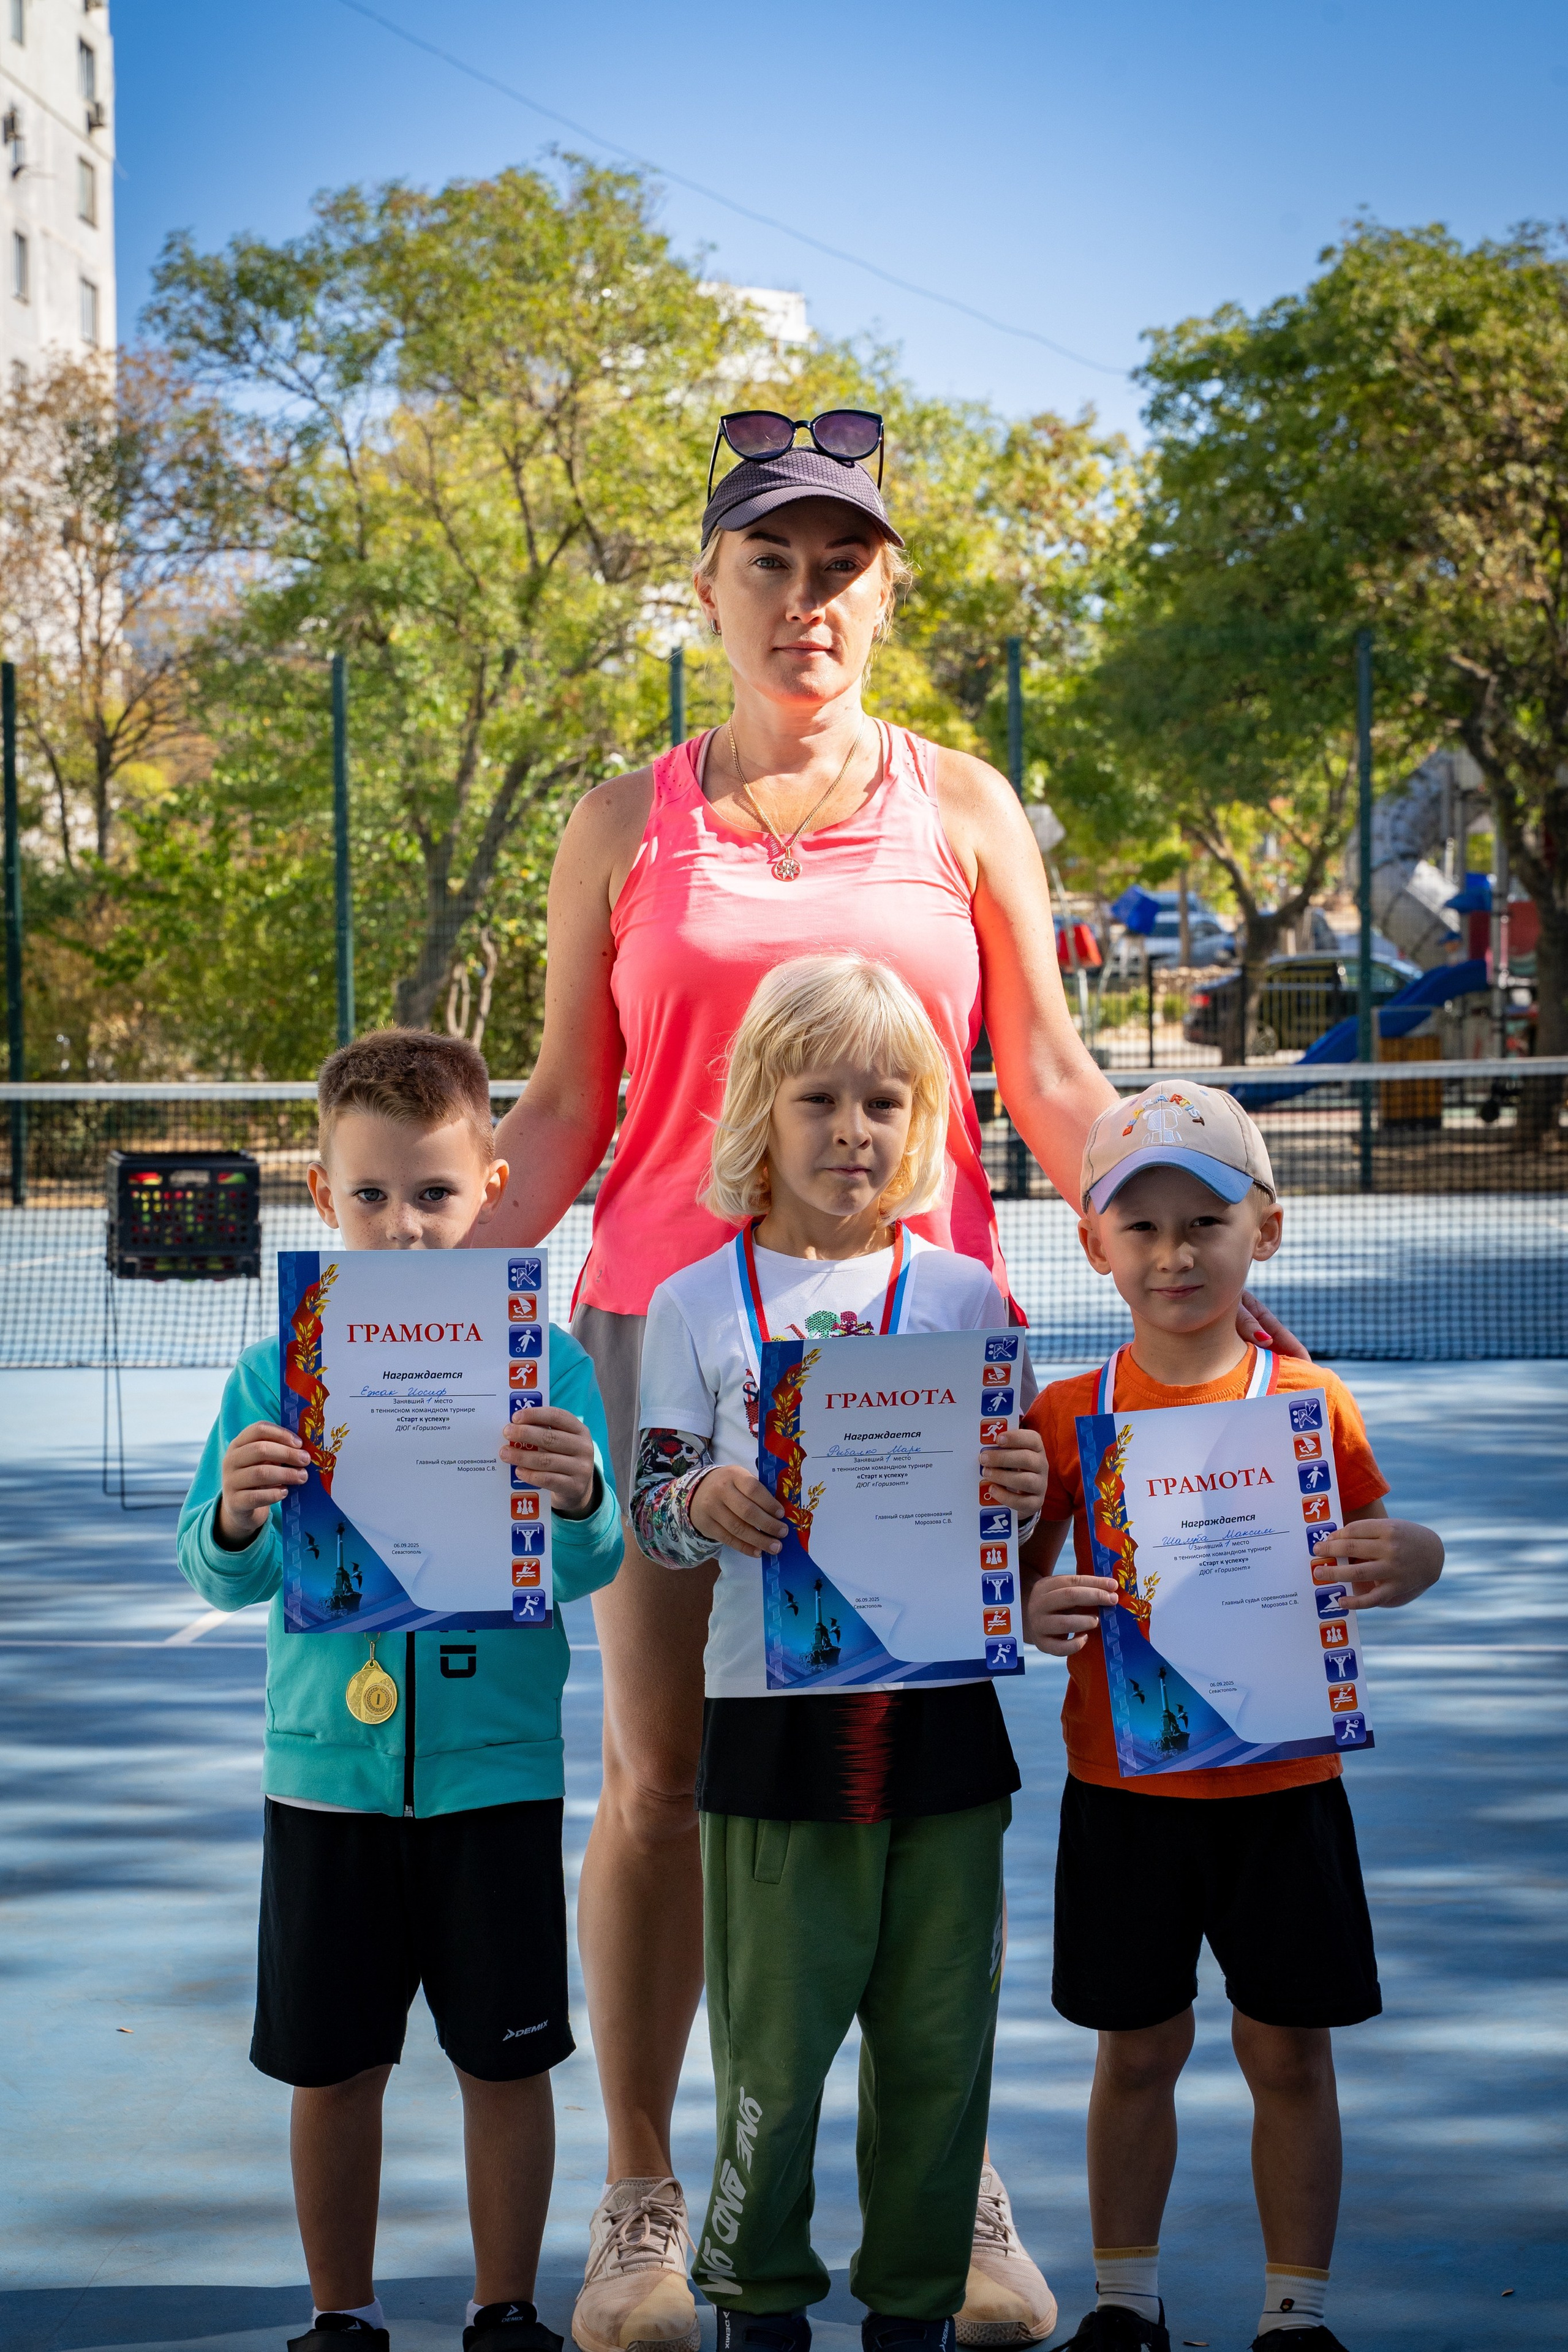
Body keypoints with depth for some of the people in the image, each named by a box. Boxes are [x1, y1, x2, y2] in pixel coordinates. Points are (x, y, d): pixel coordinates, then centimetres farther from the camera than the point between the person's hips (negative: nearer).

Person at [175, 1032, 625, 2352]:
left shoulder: (546, 1365, -5)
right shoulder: (279, 1373, -1)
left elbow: (594, 1570, -10)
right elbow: (223, 1582, -3)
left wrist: (579, 1501, -32)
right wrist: (236, 1519, -26)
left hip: (495, 1769, -1)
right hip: (328, 1766, 1)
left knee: (506, 2058, 9)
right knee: (332, 2066, 10)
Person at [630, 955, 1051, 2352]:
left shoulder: (963, 1295, 5)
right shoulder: (697, 1306, 2)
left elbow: (1007, 1525, 10)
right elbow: (651, 1523, 3)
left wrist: (1026, 1497, -12)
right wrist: (699, 1505, -19)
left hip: (942, 1714, 2)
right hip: (774, 1717, -1)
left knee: (939, 2031, 8)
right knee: (774, 2035, 4)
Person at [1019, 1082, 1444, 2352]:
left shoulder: (1311, 1401, -1)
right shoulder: (1068, 1416, -2)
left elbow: (1378, 1547, 5)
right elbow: (1014, 1573, 2)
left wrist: (1405, 1557, -19)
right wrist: (1032, 1614, -21)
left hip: (1283, 1782, 0)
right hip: (1123, 1786, 0)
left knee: (1290, 2049, 7)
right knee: (1139, 2047, 11)